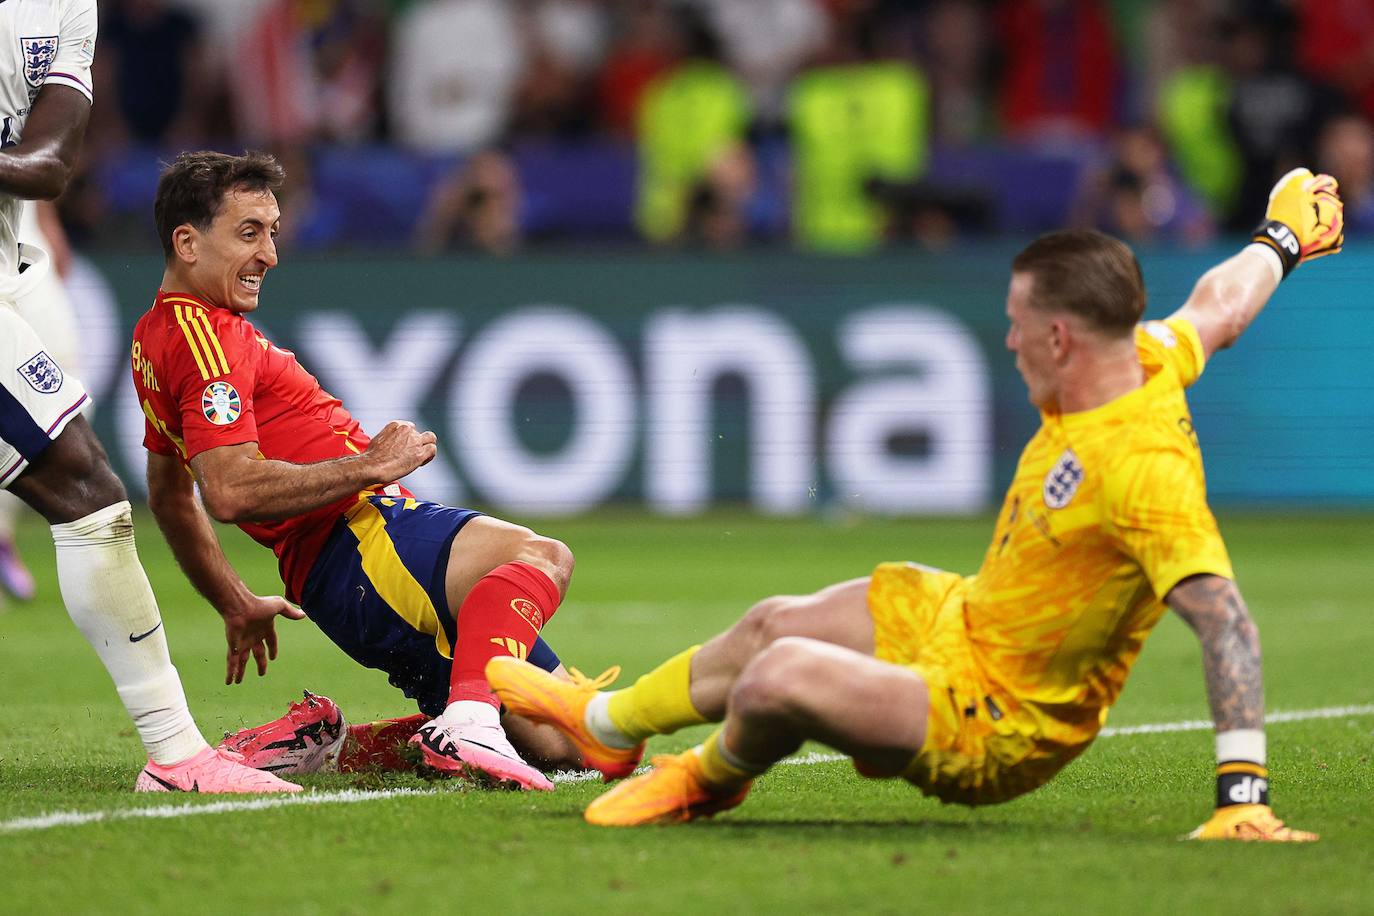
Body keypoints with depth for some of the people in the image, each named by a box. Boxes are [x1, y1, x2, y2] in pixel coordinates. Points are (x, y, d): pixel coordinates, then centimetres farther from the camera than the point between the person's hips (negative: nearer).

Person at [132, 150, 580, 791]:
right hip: (361, 551, -10)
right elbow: (231, 490, -24)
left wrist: (236, 606, 40)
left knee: (563, 736, 10)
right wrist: (371, 465, -16)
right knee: (541, 558, -34)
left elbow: (168, 495, 36)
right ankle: (468, 724, -53)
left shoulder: (156, 335, 24)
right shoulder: (204, 336, -9)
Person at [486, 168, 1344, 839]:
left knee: (784, 675, -25)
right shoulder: (1146, 362, -9)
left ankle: (709, 779, 13)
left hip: (994, 728, -10)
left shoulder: (1145, 468, -36)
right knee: (774, 624, 22)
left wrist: (1242, 792, -45)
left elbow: (1223, 615, -40)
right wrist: (1281, 238, 35)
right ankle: (608, 726, 51)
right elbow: (1216, 310, 12)